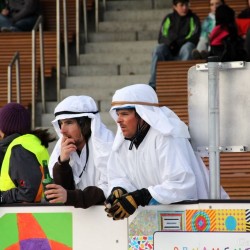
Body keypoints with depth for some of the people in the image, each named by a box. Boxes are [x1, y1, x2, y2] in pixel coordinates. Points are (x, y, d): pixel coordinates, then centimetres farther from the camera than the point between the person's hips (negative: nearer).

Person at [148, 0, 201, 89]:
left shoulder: (193, 18, 11)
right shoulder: (169, 18, 16)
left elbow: (194, 37, -2)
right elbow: (161, 38, 8)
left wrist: (177, 43, -13)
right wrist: (170, 43, -15)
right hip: (169, 53, 2)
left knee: (188, 47, -35)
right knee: (158, 49, -29)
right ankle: (153, 84, -37)